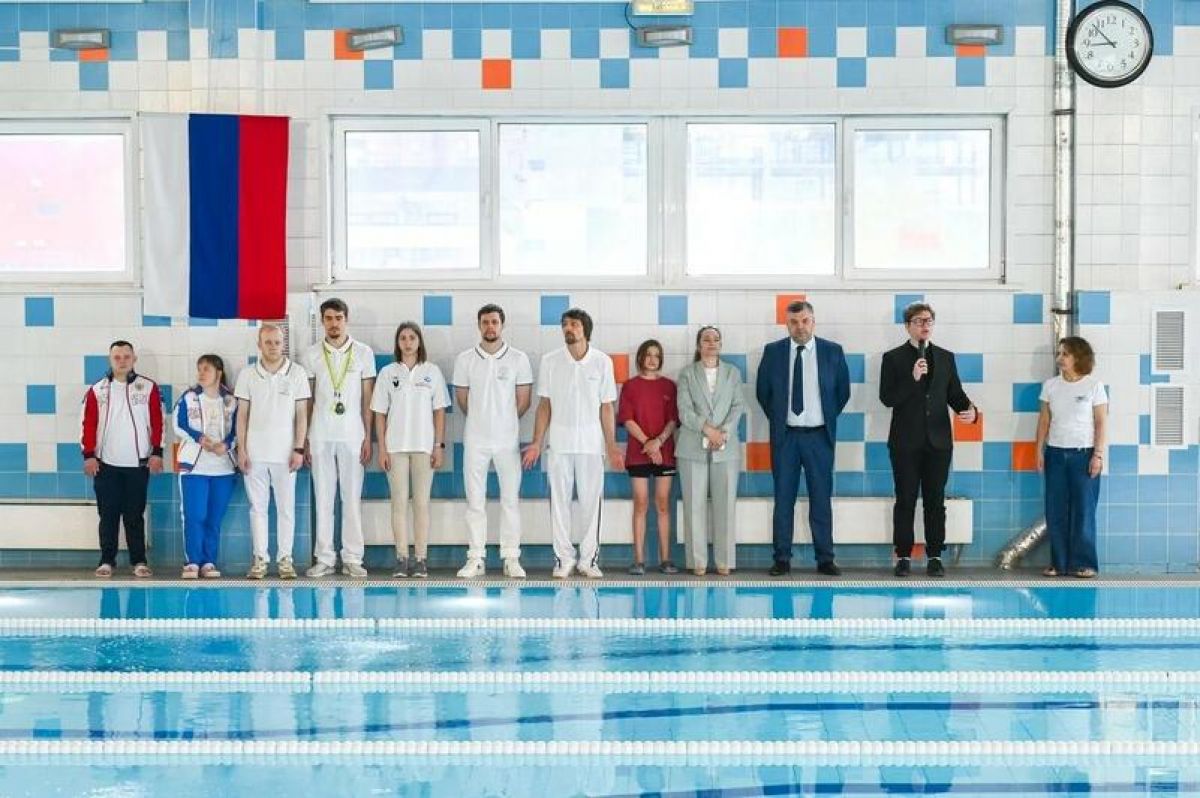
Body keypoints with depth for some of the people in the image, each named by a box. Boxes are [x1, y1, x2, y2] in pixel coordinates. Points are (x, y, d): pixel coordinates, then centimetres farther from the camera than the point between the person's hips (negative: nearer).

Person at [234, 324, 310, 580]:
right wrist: (241, 449, 0)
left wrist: (299, 449, -5)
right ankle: (260, 559, 10)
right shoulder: (247, 375, 5)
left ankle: (285, 558, 8)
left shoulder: (297, 373, 1)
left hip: (284, 453, -1)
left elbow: (301, 414, 2)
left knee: (286, 507, 2)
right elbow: (242, 414, 7)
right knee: (258, 507, 5)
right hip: (255, 452, 1)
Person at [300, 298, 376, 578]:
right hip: (321, 436, 1)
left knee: (352, 497, 0)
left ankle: (352, 559, 5)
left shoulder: (363, 353, 4)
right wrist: (304, 439, 3)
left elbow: (367, 399, 5)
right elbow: (307, 400, 8)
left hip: (352, 436, -1)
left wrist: (368, 437, -1)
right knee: (323, 497, 3)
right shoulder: (312, 355, 6)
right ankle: (324, 559, 8)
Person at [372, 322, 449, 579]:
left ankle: (420, 559, 2)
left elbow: (439, 411, 5)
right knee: (399, 502, 1)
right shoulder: (388, 373, 5)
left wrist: (439, 446, -2)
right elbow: (380, 414, 5)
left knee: (422, 502, 0)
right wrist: (382, 448, -1)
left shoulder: (432, 372, 5)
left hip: (424, 446, 0)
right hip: (396, 446, 0)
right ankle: (401, 558, 4)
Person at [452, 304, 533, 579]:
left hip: (507, 439, -1)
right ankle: (476, 559, 9)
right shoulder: (465, 359, 2)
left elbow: (523, 400, 3)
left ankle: (511, 559, 8)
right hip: (475, 440, 1)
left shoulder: (518, 359, 0)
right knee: (475, 501, 3)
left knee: (510, 499, 3)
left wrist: (504, 422, 9)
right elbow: (462, 398, 9)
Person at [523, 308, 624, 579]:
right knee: (559, 500, 3)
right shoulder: (550, 361, 2)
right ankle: (564, 558, 10)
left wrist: (612, 446, -2)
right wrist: (536, 443, -1)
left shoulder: (602, 362, 1)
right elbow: (544, 405, 5)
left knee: (591, 501, 2)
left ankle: (589, 559, 10)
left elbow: (607, 407, 3)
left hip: (591, 443, -1)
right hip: (559, 442, 1)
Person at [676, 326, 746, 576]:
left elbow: (738, 406, 3)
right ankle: (698, 561, 1)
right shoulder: (687, 374, 8)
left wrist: (724, 432, -12)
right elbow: (684, 410, -2)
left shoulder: (733, 373, 13)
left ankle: (724, 561, 2)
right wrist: (707, 429, -15)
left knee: (726, 504, -2)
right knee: (695, 505, -2)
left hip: (726, 449, 1)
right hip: (693, 448, -1)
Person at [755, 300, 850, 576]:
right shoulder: (773, 352, 2)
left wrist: (829, 418, 9)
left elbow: (843, 391, 11)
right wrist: (776, 418, 9)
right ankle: (782, 559, 8)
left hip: (819, 436, 0)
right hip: (785, 436, 0)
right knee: (783, 499, 3)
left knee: (822, 499, 3)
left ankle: (825, 559, 8)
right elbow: (762, 391, 11)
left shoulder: (832, 352, 1)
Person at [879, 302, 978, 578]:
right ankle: (903, 557, 6)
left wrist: (970, 410, -11)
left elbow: (956, 394, 10)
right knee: (906, 501, 1)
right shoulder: (893, 358, 2)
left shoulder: (946, 357, 11)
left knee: (935, 501, 4)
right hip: (906, 442, -2)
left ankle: (934, 556, 9)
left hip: (938, 441, 2)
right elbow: (887, 398, -6)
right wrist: (912, 378, -18)